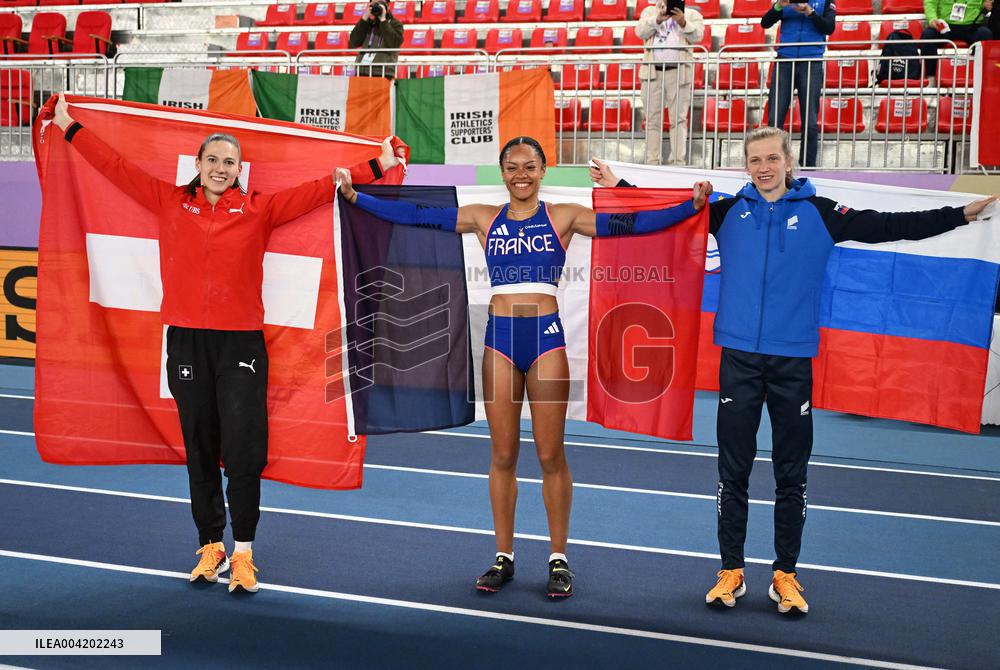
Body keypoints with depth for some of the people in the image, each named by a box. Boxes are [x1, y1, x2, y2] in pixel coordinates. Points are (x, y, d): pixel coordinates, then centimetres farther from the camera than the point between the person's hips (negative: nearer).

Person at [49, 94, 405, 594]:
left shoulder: (259, 210, 5)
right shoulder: (171, 203, 8)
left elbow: (319, 190, 4)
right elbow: (116, 167, 13)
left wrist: (377, 166, 3)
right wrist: (69, 127, 16)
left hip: (241, 341, -1)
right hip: (187, 341, 2)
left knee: (244, 449, -4)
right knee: (200, 449, 9)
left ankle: (243, 552, 8)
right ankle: (210, 546, 22)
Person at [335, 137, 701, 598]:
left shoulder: (563, 217, 5)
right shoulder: (483, 218, 10)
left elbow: (628, 224, -2)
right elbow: (418, 216, 7)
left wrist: (691, 206, -9)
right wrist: (357, 197, 4)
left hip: (547, 337, -2)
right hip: (500, 338, 2)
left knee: (551, 455, 1)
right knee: (502, 455, 6)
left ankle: (559, 559, 13)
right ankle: (503, 557, 17)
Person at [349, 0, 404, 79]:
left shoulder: (395, 24, 9)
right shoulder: (368, 23, 19)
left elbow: (394, 44, -10)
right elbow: (353, 43, 6)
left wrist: (383, 20, -6)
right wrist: (365, 18, 1)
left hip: (383, 73, -4)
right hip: (362, 71, 4)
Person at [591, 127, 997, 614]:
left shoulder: (818, 213, 4)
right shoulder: (728, 211, 6)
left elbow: (888, 226, 3)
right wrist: (618, 186, 8)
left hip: (793, 360, 0)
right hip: (739, 358, 1)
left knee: (791, 475, 7)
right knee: (733, 472, 5)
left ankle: (785, 575, 19)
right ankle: (731, 572, 17)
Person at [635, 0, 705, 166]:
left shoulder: (692, 14, 13)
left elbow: (697, 36, -4)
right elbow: (640, 32, 0)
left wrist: (682, 22, -18)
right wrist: (658, 19, -12)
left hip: (679, 72, -1)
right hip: (652, 71, 2)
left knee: (678, 119, -5)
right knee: (653, 119, 2)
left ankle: (678, 161, -6)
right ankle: (651, 161, 4)